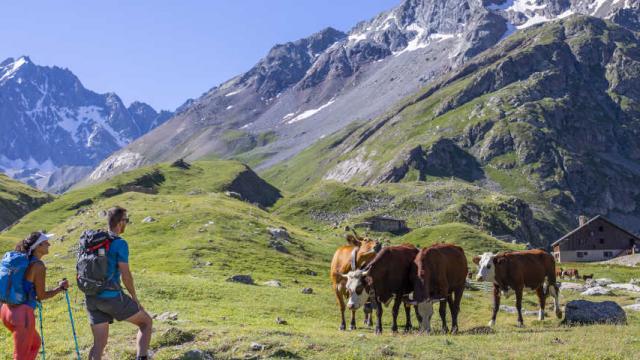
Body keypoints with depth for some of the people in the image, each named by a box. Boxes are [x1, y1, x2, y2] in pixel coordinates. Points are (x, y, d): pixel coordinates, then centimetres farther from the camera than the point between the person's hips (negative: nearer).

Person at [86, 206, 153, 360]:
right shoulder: (120, 244, -12)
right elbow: (126, 275, -15)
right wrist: (135, 298, -2)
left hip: (92, 299, 7)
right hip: (113, 297, -7)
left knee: (99, 343, 11)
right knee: (146, 322, 12)